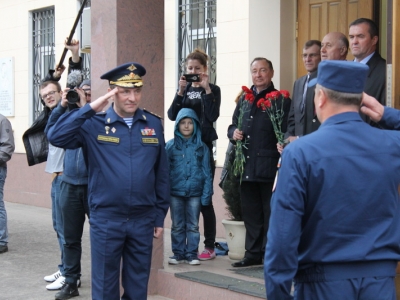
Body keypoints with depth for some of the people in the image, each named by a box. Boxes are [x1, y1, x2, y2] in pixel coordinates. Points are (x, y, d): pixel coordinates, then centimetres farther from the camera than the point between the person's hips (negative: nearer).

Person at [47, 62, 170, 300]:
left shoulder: (154, 124, 4)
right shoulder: (94, 124, -4)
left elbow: (162, 174, 8)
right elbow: (56, 137, -19)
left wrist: (160, 216, 8)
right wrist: (91, 108, -19)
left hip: (143, 219, 2)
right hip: (106, 219, -2)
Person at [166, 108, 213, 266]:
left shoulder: (201, 147, 3)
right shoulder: (170, 146, 1)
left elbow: (206, 172, 4)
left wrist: (207, 194, -3)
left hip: (195, 193, 0)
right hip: (175, 192, 0)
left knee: (193, 226, 6)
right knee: (177, 226, 8)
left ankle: (192, 254, 14)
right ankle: (178, 253, 17)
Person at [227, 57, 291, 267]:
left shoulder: (281, 101, -3)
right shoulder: (244, 99, 16)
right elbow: (233, 126, 24)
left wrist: (283, 163, -22)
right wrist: (233, 133, 0)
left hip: (270, 168, -6)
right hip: (246, 167, 6)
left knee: (271, 214, 1)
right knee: (251, 213, 12)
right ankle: (253, 254, 21)